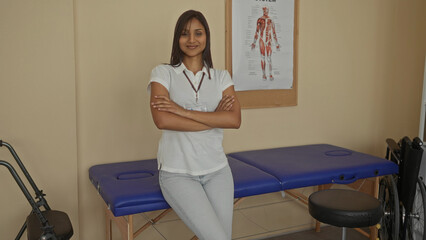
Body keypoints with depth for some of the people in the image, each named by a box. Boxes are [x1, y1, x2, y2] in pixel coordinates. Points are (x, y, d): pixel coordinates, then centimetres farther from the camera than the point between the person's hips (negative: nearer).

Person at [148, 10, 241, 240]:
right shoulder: (163, 73, 0)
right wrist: (214, 119, -11)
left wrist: (182, 111, -16)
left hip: (217, 170, 3)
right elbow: (162, 120, -17)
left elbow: (234, 120, -10)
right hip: (177, 172, -3)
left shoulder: (221, 77, 7)